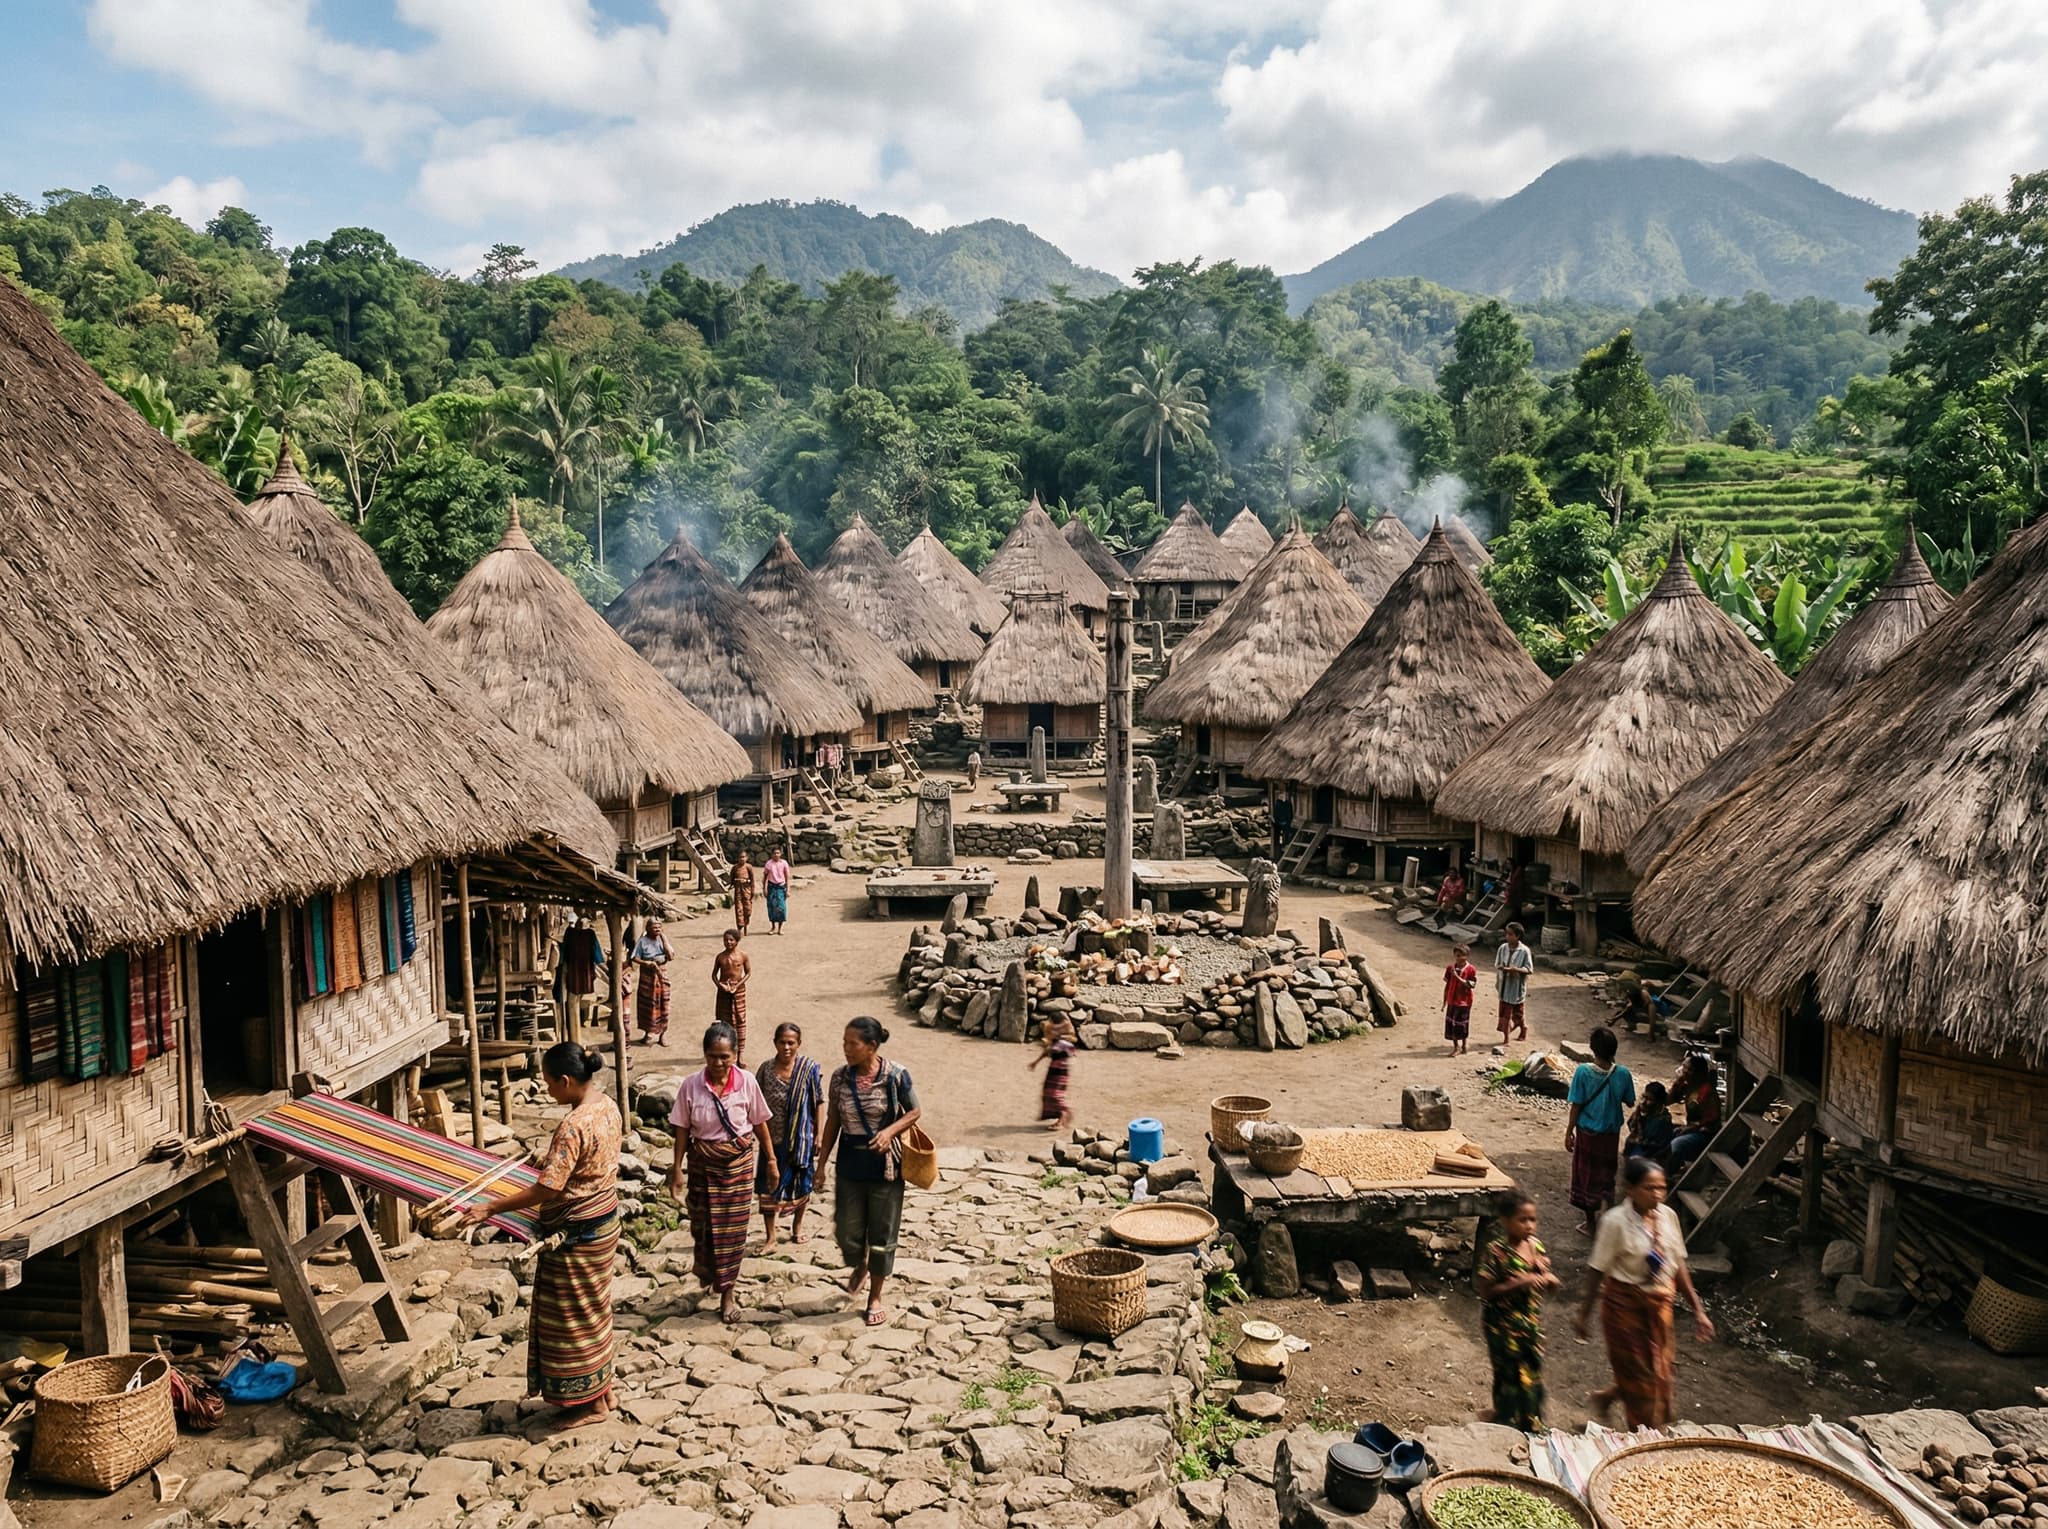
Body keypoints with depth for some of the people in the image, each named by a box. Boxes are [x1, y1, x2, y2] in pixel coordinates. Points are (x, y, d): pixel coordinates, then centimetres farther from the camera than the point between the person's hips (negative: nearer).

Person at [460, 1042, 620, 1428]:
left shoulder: (573, 1127, -28)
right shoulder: (606, 1104, 0)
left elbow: (546, 1189, -29)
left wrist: (490, 1208, -24)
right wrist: (551, 1159, 27)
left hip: (576, 1233, -9)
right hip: (603, 1220, 9)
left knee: (574, 1315, 6)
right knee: (591, 1309, 21)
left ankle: (590, 1403, 19)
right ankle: (600, 1389, 32)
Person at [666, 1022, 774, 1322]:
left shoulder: (747, 1081, -12)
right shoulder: (691, 1085, -13)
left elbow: (759, 1123, -1)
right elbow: (682, 1129, -5)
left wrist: (771, 1159, 4)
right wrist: (676, 1169, -5)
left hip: (739, 1162, 0)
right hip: (703, 1163, 0)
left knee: (733, 1227, 5)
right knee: (704, 1224, 12)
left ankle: (727, 1290, 19)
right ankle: (707, 1272, 41)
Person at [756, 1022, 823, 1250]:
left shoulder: (810, 1069, -9)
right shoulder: (766, 1069, -4)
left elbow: (819, 1103, -4)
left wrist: (818, 1135, -5)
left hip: (801, 1138, -1)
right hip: (773, 1138, 1)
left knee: (801, 1185, 14)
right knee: (769, 1186, 2)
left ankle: (797, 1228, 36)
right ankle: (771, 1237, 15)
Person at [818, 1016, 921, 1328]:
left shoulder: (896, 1075, -15)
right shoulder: (840, 1078, -6)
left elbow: (914, 1112, -3)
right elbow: (833, 1121, 4)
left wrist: (890, 1131, -20)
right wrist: (822, 1161, 4)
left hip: (885, 1165, -3)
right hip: (850, 1164, 3)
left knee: (882, 1233, 8)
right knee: (847, 1230, 10)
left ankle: (876, 1296, 27)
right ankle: (860, 1266, 44)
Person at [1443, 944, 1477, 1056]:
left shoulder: (1471, 970, -10)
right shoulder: (1450, 968, 1)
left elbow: (1471, 985, -18)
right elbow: (1447, 985, 6)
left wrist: (1457, 977, -24)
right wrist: (1444, 1002, 7)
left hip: (1464, 1002, -4)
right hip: (1452, 1001, 4)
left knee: (1462, 1025, 7)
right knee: (1451, 1025, 5)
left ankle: (1463, 1046, 22)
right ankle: (1456, 1046, 19)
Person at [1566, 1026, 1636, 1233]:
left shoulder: (1584, 1071, -19)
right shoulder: (1623, 1074, -13)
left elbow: (1576, 1106, -13)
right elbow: (1629, 1102, 2)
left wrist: (1569, 1131, -2)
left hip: (1587, 1133, -1)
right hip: (1611, 1134, 1)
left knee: (1586, 1175, 14)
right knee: (1605, 1176, 21)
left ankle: (1590, 1223, 23)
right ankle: (1605, 1202, -2)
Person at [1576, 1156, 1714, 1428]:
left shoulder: (1668, 1216, -6)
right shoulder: (1616, 1222, -20)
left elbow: (1678, 1266, 3)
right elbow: (1599, 1271, -13)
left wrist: (1698, 1310, 3)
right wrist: (1584, 1313, -7)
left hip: (1659, 1303, 5)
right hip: (1625, 1303, -5)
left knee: (1658, 1370, 17)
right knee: (1636, 1371, 8)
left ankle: (1608, 1396, 45)